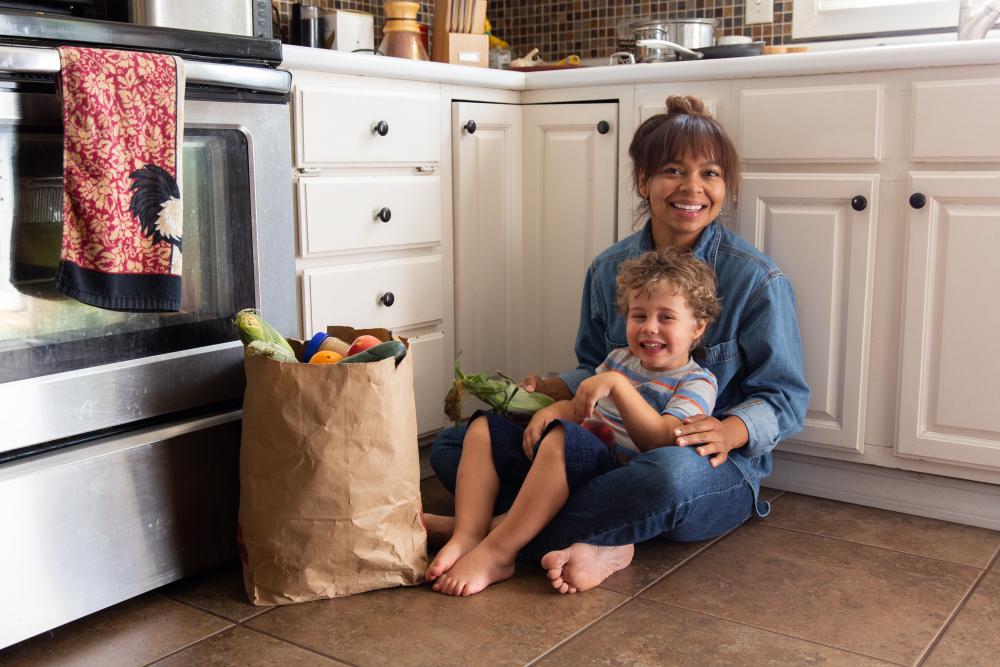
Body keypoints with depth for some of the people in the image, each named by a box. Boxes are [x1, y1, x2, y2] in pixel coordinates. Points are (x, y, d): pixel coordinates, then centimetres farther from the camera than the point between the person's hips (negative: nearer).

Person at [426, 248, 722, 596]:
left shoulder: (697, 382, -1)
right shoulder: (619, 359, 21)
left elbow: (658, 439, -17)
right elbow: (579, 407, 25)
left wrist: (616, 384, -25)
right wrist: (549, 411, 2)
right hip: (565, 464, 8)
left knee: (563, 437, -38)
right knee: (484, 427, -1)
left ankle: (496, 553, -34)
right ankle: (468, 537, -20)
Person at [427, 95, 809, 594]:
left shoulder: (757, 279, -8)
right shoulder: (609, 270, 5)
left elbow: (784, 398, -5)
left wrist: (731, 430, -27)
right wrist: (553, 389, -6)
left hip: (716, 473, -4)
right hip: (613, 453, 5)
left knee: (674, 471, -45)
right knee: (452, 445, -8)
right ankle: (597, 542, -27)